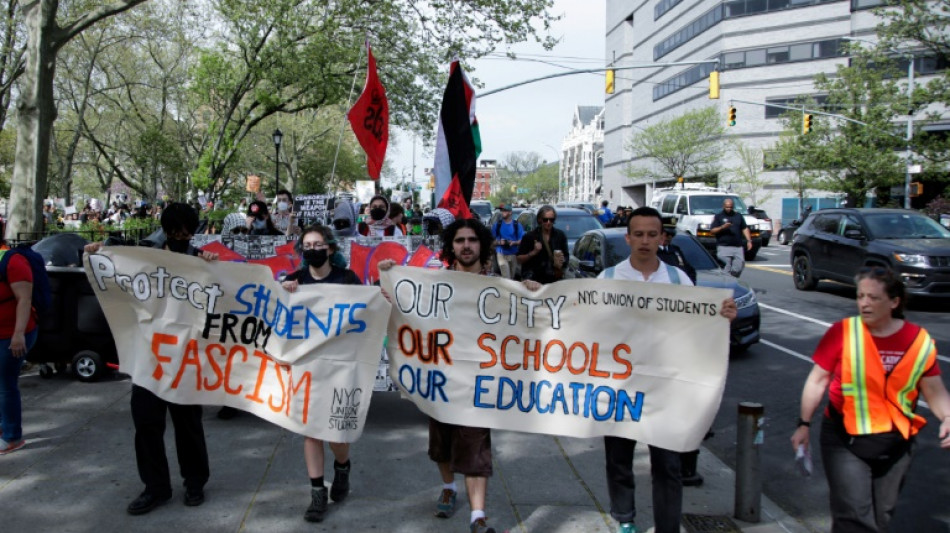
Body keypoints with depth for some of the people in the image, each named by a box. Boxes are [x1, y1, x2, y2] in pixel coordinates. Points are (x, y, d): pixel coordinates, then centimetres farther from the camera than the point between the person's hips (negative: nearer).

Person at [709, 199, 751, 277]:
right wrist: (722, 227, -17)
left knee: (739, 267, 1)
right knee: (726, 269, -8)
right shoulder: (718, 216, 6)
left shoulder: (738, 216, 17)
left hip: (738, 247, 4)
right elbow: (712, 230, 0)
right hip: (724, 247, -4)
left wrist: (749, 240, 6)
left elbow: (745, 229, 17)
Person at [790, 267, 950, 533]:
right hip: (844, 441, -3)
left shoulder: (919, 340, -5)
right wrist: (804, 424, -7)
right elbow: (817, 381, -5)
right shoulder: (842, 332, -11)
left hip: (895, 444, 3)